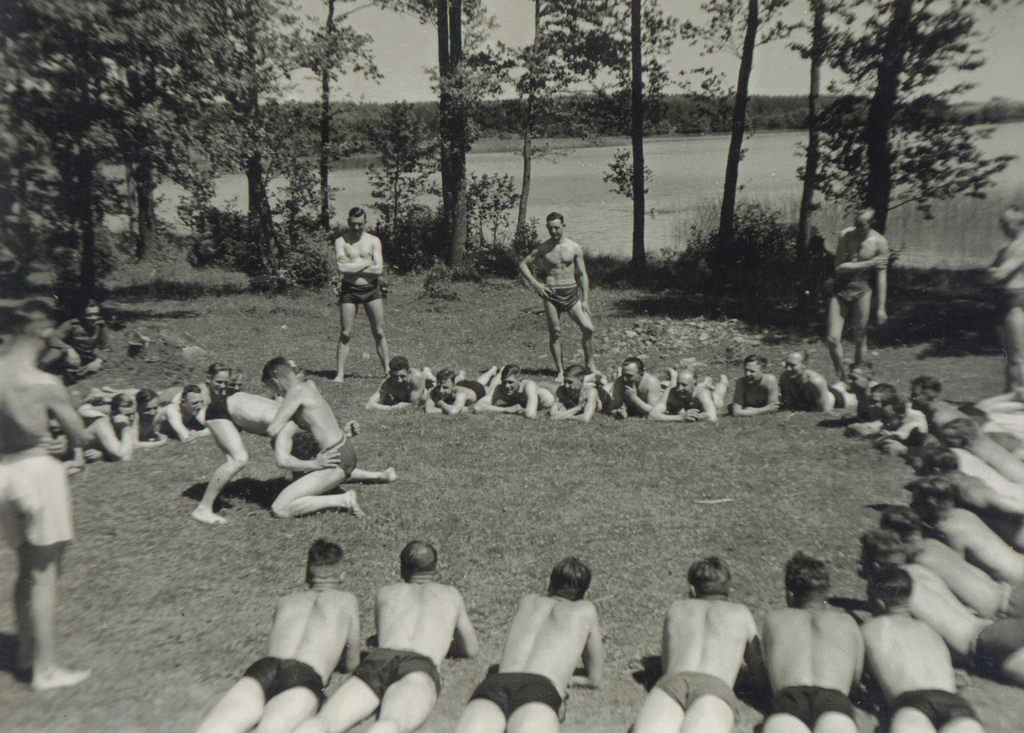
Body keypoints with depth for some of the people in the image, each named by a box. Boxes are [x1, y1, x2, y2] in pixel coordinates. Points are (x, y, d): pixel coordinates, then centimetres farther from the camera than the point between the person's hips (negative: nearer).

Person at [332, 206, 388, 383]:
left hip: (371, 290, 2)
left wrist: (353, 267, -9)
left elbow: (379, 270, -6)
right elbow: (342, 268, -14)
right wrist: (366, 264, -7)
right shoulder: (341, 241, 1)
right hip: (349, 290, -2)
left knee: (379, 332, 4)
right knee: (345, 333, -1)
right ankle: (340, 373, 3)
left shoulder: (373, 241, 6)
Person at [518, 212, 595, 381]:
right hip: (551, 294, -1)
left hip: (571, 292, 1)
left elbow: (582, 275, 6)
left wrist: (585, 300, 1)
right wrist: (535, 283, -3)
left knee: (588, 328, -8)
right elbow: (522, 264, 9)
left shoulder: (574, 248, 3)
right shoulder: (542, 248, 2)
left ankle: (589, 364, 9)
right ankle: (560, 370, 10)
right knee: (555, 332, -1)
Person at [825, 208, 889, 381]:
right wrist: (868, 264, -15)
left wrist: (880, 307, -5)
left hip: (861, 291, -1)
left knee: (860, 341, 6)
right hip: (839, 290, 1)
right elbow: (839, 267, -9)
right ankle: (842, 379, 17)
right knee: (832, 339, -4)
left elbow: (881, 276, -4)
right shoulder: (845, 235, -5)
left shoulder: (879, 242, -7)